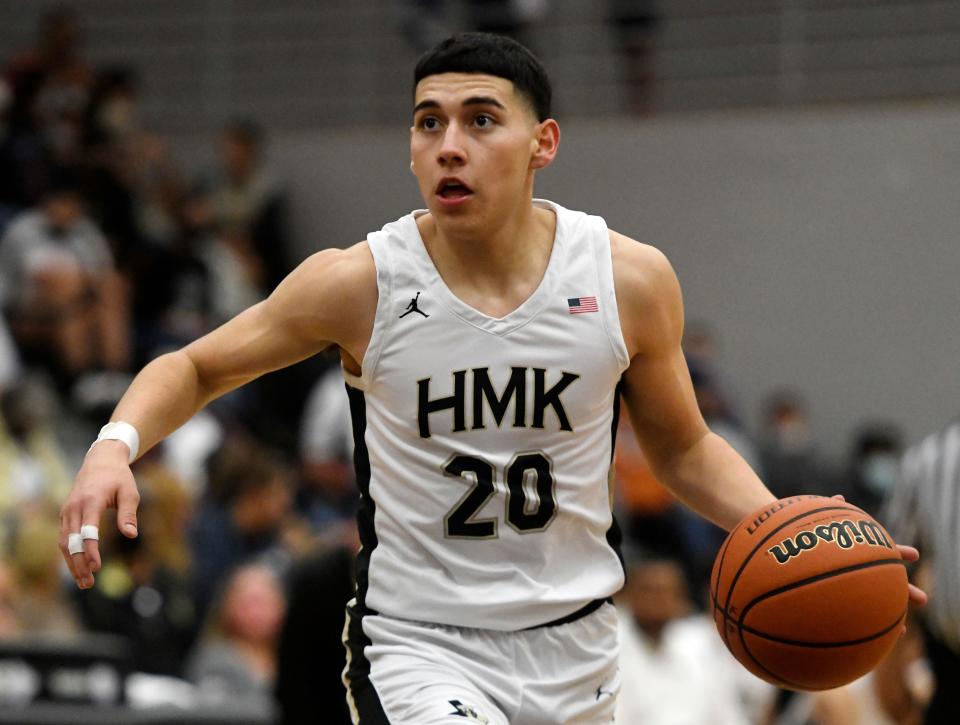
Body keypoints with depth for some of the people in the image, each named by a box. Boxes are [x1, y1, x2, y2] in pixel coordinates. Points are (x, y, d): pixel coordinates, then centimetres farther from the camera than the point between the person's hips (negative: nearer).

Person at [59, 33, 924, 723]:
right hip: (418, 642, -4)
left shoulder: (629, 279, -6)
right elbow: (196, 368, 2)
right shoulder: (360, 285, -12)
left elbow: (682, 448, 9)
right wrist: (116, 444, -18)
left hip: (573, 643, 4)